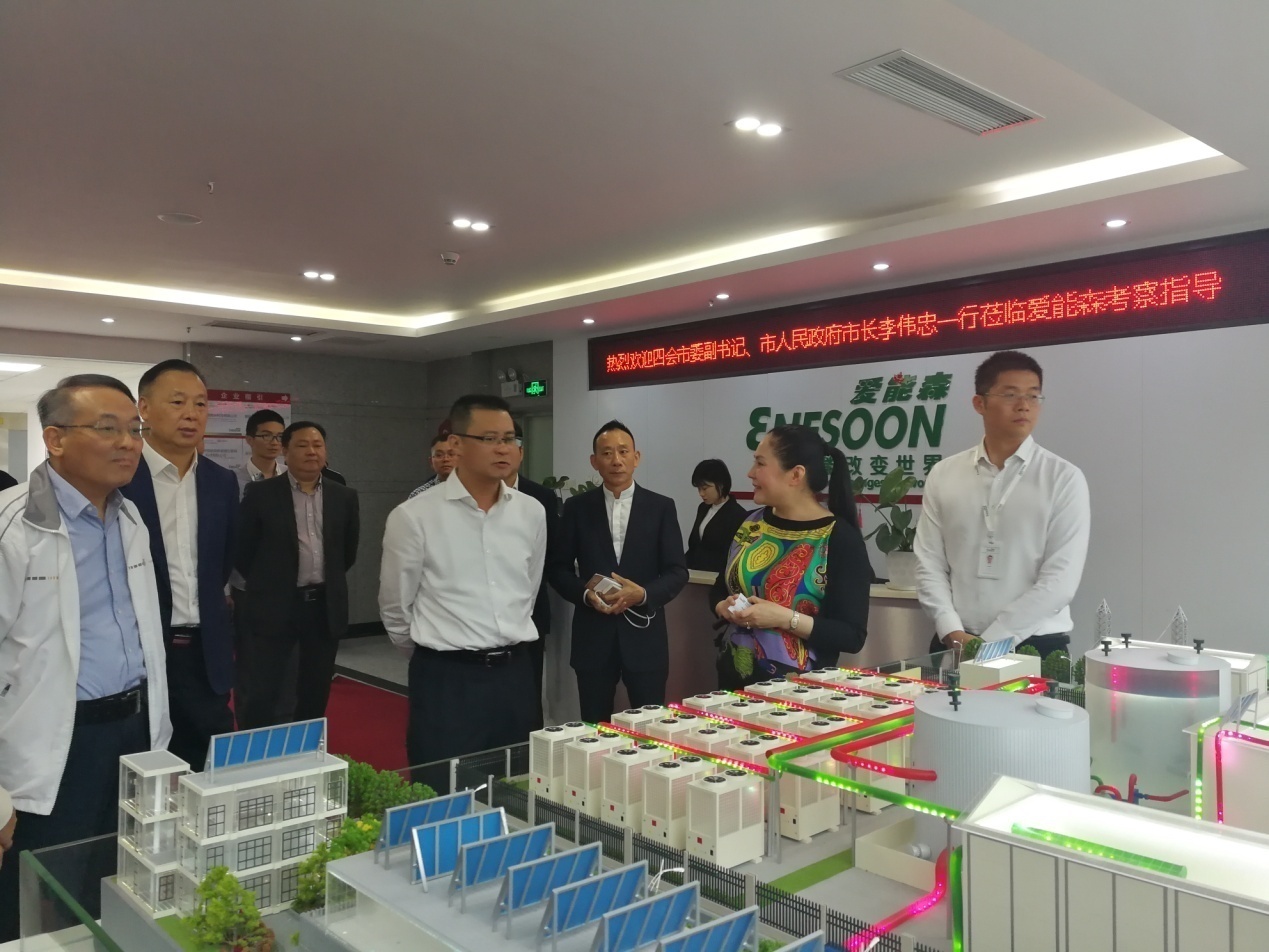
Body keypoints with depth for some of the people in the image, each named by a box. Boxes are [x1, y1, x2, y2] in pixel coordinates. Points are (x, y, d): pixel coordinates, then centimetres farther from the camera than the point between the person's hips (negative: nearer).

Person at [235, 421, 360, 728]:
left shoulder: (344, 497, 4)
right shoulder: (260, 493, -4)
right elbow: (242, 549, 1)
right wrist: (267, 583, 7)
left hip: (326, 605, 3)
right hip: (274, 605, -3)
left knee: (316, 693, 13)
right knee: (260, 693, -3)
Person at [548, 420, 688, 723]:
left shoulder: (661, 507, 2)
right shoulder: (577, 507, 4)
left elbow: (677, 572, 0)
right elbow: (558, 569, 5)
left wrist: (644, 594, -18)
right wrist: (585, 593, -14)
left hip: (644, 635, 0)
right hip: (593, 636, 1)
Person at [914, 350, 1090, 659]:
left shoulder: (1064, 479, -3)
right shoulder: (942, 475, 3)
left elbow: (1060, 580, -10)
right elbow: (929, 565, 1)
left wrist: (989, 641, -14)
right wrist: (953, 633, -12)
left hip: (1036, 647, -1)